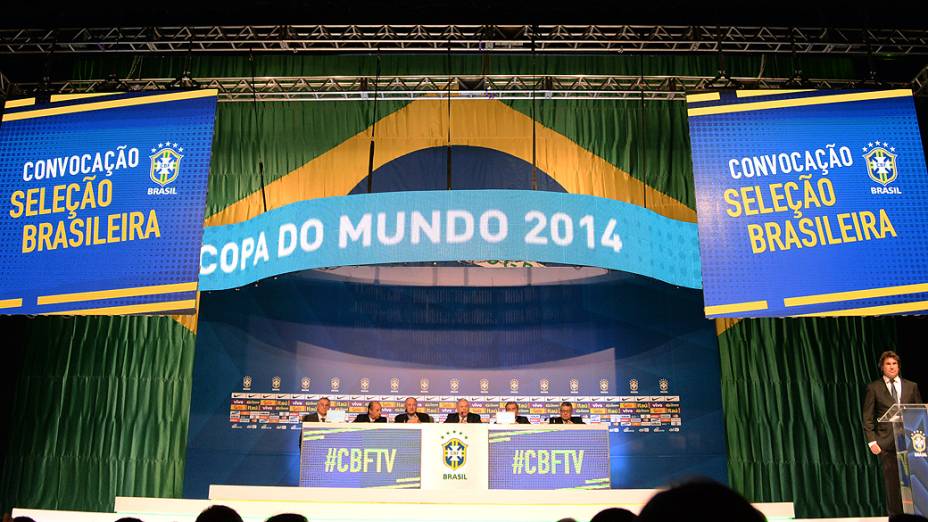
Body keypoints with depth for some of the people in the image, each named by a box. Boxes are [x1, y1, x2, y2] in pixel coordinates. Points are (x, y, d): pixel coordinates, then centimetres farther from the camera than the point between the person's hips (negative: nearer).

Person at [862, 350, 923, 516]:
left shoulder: (911, 386, 12)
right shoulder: (873, 388, 4)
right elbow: (867, 418, 3)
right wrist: (871, 441, -6)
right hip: (887, 442, -2)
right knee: (892, 483, -1)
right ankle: (895, 515, 8)